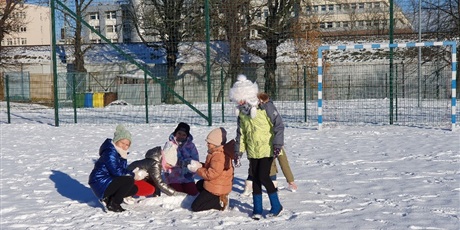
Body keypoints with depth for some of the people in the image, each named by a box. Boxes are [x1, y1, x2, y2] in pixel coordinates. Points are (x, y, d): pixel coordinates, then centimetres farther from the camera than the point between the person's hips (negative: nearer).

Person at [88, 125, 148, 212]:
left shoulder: (121, 154, 13)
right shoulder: (110, 152, -19)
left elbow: (124, 171, 9)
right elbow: (116, 171, -27)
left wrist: (134, 173, -12)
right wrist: (133, 175, -17)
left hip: (108, 182, 10)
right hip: (100, 184, -10)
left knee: (134, 189, 9)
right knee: (129, 180, -25)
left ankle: (107, 198, 9)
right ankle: (113, 204, -13)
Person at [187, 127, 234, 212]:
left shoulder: (219, 157, -28)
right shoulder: (216, 153, 6)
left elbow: (211, 174, -29)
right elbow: (209, 167, 14)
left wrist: (197, 169, -18)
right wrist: (200, 165, -4)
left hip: (216, 188, -11)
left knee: (195, 207, -6)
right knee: (199, 184, 39)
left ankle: (220, 202, -9)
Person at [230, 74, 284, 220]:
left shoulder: (266, 108, -14)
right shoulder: (241, 114, 5)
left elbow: (279, 125, -12)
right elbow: (241, 134, 12)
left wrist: (277, 144, -17)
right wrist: (238, 152, 7)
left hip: (267, 150, -6)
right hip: (252, 152, 6)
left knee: (263, 177, -12)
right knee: (255, 179, 9)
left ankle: (276, 205, 5)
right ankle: (257, 208, 20)